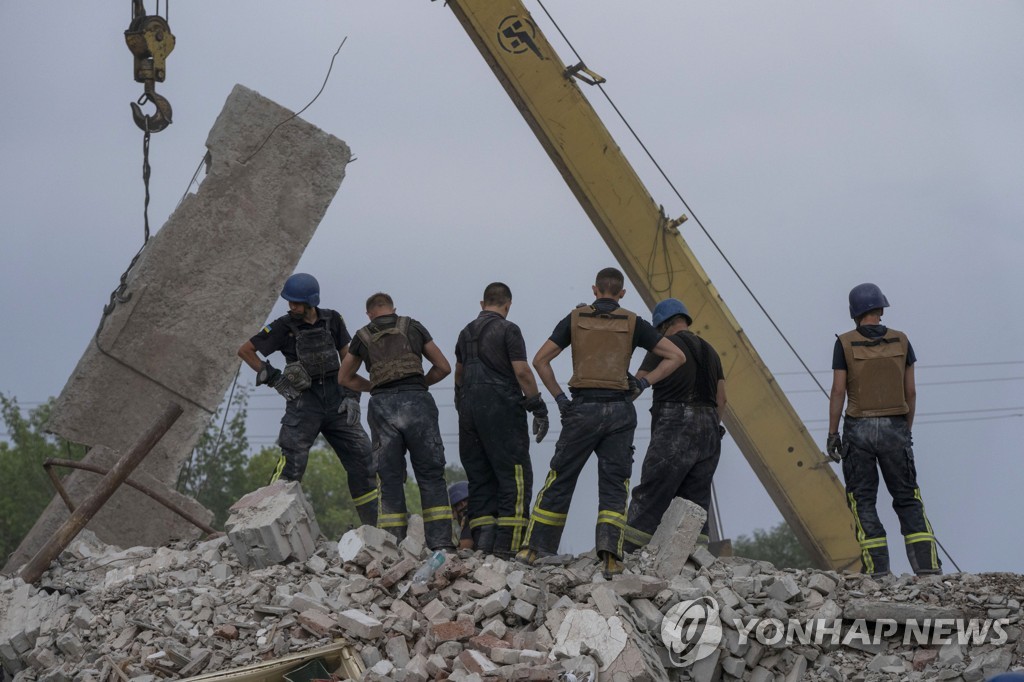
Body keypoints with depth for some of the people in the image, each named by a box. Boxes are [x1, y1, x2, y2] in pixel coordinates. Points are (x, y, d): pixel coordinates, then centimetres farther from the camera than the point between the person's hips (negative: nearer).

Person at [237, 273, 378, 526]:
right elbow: (245, 351, 3)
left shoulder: (332, 320, 4)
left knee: (362, 458, 1)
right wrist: (271, 377, -2)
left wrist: (352, 396, 1)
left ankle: (375, 526, 8)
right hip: (304, 401, -3)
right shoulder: (284, 327, -3)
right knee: (291, 462, -16)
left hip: (335, 397, 3)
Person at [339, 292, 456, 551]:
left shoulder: (363, 337, 16)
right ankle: (441, 542, -7)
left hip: (383, 404, 1)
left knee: (390, 479, 4)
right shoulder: (413, 328, 14)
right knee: (431, 475, 1)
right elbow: (443, 367, 17)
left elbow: (345, 378, 27)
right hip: (416, 401, -1)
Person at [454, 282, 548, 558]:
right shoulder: (508, 330, -5)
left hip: (469, 409, 7)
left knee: (479, 479, 9)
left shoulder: (467, 333, 17)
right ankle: (506, 545, -15)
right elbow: (522, 371, -13)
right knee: (515, 478, -6)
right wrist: (538, 407, -8)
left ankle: (482, 541, 0)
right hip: (502, 409, -7)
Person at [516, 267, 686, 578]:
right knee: (614, 485, 3)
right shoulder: (632, 323, 6)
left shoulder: (576, 319, 7)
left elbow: (540, 360, 4)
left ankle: (532, 549, 11)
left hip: (583, 408, 0)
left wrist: (559, 398, 7)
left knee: (559, 480, 9)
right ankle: (610, 554, -13)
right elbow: (676, 356, 5)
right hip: (619, 410, 0)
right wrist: (644, 383, 6)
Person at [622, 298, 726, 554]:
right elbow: (721, 399, 15)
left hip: (674, 428, -6)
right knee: (696, 500, 6)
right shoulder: (709, 351, 18)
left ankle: (628, 553, -13)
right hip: (708, 428, 6)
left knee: (650, 497, -8)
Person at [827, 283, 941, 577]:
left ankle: (876, 565, -4)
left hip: (859, 428, -2)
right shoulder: (900, 341, 4)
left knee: (862, 498, 4)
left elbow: (838, 391, -6)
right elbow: (910, 392, 6)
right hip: (895, 427, 2)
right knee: (907, 497, 7)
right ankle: (926, 561, -4)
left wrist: (832, 433, 0)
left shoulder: (845, 343, -3)